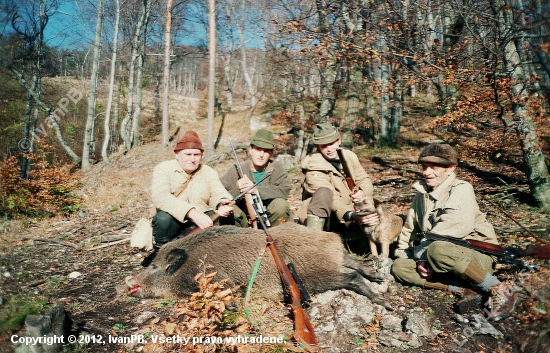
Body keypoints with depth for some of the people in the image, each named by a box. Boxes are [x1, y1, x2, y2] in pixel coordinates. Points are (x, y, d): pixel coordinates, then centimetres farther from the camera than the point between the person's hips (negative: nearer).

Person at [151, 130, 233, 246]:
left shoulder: (209, 172, 9)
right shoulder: (163, 169, -3)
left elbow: (218, 193, -5)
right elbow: (160, 197, -21)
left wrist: (223, 205, -32)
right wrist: (192, 213, -36)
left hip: (201, 222, 2)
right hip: (174, 221, -2)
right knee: (163, 218, -33)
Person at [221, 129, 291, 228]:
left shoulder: (277, 169, -2)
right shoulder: (235, 170, -4)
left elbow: (284, 190, -22)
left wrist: (256, 190, -34)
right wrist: (237, 190, -33)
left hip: (269, 218, 1)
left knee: (280, 204, -27)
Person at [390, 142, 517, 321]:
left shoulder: (461, 190, -11)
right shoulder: (421, 194, 10)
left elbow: (454, 228, -26)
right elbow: (410, 229, 8)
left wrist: (421, 253, -21)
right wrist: (420, 259, -7)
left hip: (478, 256, -7)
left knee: (437, 249, -37)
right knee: (399, 266, -14)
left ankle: (499, 290, -20)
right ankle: (464, 290, -21)